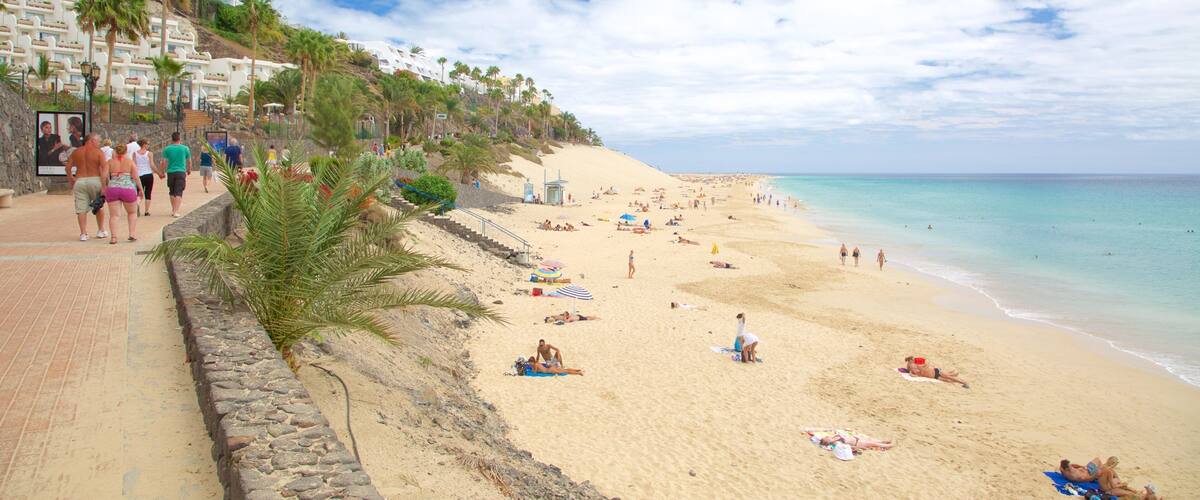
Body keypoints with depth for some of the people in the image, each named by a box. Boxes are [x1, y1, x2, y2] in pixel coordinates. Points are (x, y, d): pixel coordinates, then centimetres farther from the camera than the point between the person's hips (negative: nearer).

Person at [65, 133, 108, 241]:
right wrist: (104, 186, -12)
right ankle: (101, 231, 22)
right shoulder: (99, 152, -4)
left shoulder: (76, 152, 9)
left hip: (80, 181, 2)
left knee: (81, 209, 4)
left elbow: (68, 168, 8)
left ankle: (83, 234, 0)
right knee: (99, 206, 15)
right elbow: (103, 169, -13)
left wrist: (71, 182, 16)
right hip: (95, 180, -2)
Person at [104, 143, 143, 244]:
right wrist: (140, 190, 7)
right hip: (128, 189, -1)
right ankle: (132, 234, 9)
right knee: (132, 212, 18)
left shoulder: (110, 162, 9)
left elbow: (104, 176, 0)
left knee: (113, 215, 7)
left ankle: (114, 237, -4)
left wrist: (104, 188, 10)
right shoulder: (130, 161, 4)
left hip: (112, 189, 1)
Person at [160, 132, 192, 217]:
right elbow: (189, 162, 10)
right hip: (181, 172, -1)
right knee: (179, 193, -5)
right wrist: (189, 170, 26)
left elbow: (164, 162, -2)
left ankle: (173, 210, 24)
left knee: (172, 192, 16)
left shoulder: (167, 149, 1)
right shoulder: (185, 148, 1)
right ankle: (176, 211, -16)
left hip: (170, 172, 2)